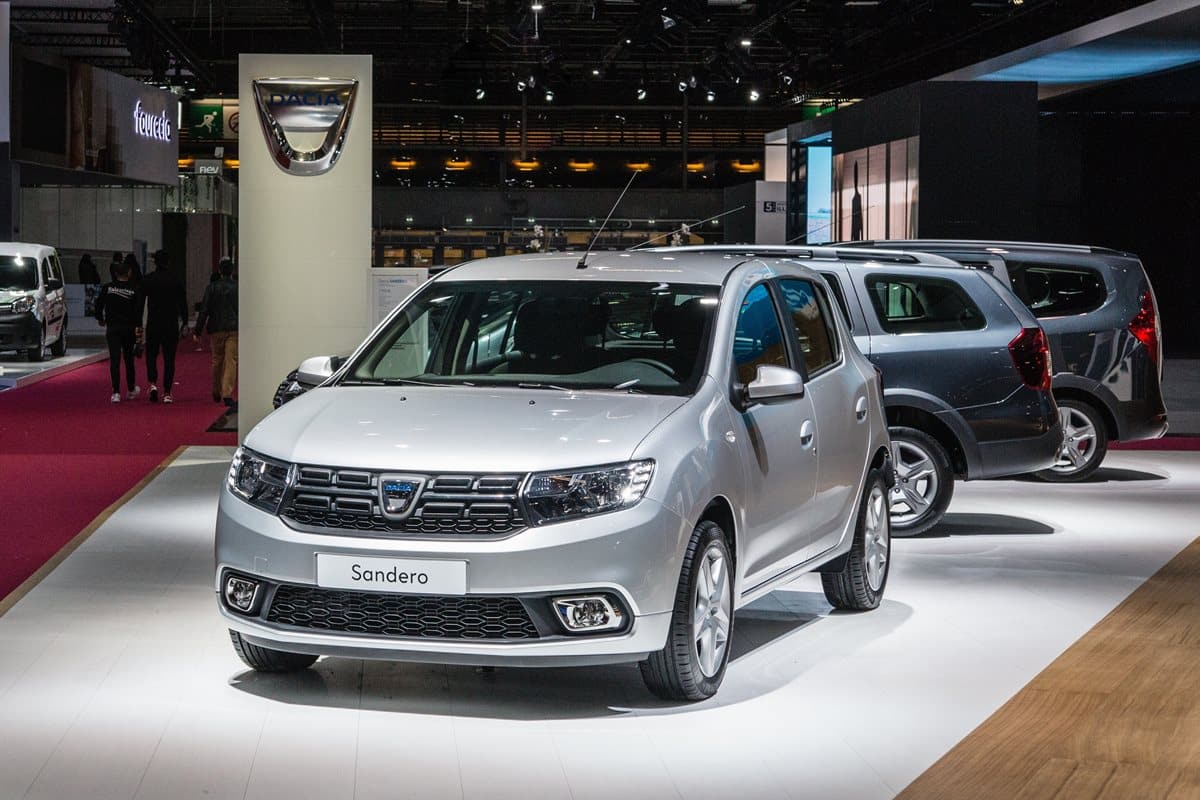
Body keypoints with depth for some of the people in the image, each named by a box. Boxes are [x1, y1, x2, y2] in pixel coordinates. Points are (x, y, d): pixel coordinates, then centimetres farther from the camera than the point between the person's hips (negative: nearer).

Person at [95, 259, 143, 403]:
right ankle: (131, 390, 28)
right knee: (128, 358, 15)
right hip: (129, 328, 0)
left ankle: (116, 392, -14)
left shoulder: (107, 288, -1)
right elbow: (138, 309, -11)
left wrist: (100, 319, 19)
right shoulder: (134, 289, -4)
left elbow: (99, 304, 2)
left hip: (112, 328, 0)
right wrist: (138, 326, -12)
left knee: (114, 360, -3)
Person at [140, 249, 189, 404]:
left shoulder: (147, 280, -2)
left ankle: (152, 384, -8)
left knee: (151, 355, 13)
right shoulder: (176, 281, -1)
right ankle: (167, 393, 1)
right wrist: (184, 323, 11)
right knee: (169, 358, 4)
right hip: (172, 325, 0)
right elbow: (183, 303, 2)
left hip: (153, 324, 0)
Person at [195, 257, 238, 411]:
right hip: (234, 329, -1)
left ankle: (216, 393, 26)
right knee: (231, 362, -4)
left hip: (216, 330, 1)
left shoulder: (212, 287, -1)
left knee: (217, 361, 15)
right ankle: (227, 394, -15)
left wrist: (198, 330, 0)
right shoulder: (238, 288, -1)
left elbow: (204, 310, -3)